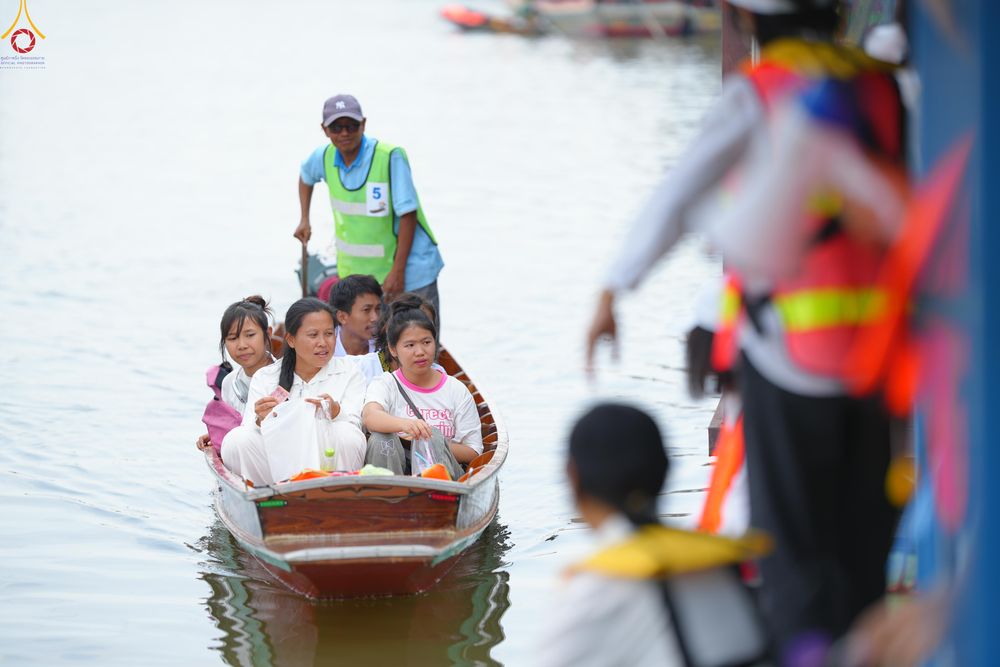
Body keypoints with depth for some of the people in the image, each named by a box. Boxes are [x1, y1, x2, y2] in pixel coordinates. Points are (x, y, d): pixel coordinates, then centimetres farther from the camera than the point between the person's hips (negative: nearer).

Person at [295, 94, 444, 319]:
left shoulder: (390, 157, -19)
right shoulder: (325, 157, -1)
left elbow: (408, 214, -19)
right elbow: (306, 176, 25)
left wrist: (397, 272, -21)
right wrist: (304, 220, 16)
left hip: (408, 271, -5)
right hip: (354, 275, 5)